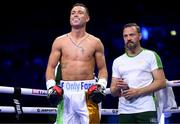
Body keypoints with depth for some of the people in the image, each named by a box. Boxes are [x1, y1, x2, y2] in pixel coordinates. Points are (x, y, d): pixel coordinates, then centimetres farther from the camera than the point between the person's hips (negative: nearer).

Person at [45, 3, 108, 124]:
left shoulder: (95, 42, 7)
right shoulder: (60, 41, 8)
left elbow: (102, 69, 10)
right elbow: (51, 67, 8)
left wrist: (101, 86, -7)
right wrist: (51, 86, -6)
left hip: (88, 92, -1)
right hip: (65, 92, 1)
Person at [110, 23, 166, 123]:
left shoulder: (151, 55, 5)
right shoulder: (117, 61, 17)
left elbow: (161, 82, -4)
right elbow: (113, 92, 17)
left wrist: (138, 91, -13)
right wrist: (118, 88, -8)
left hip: (146, 109, -4)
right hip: (124, 111, 4)